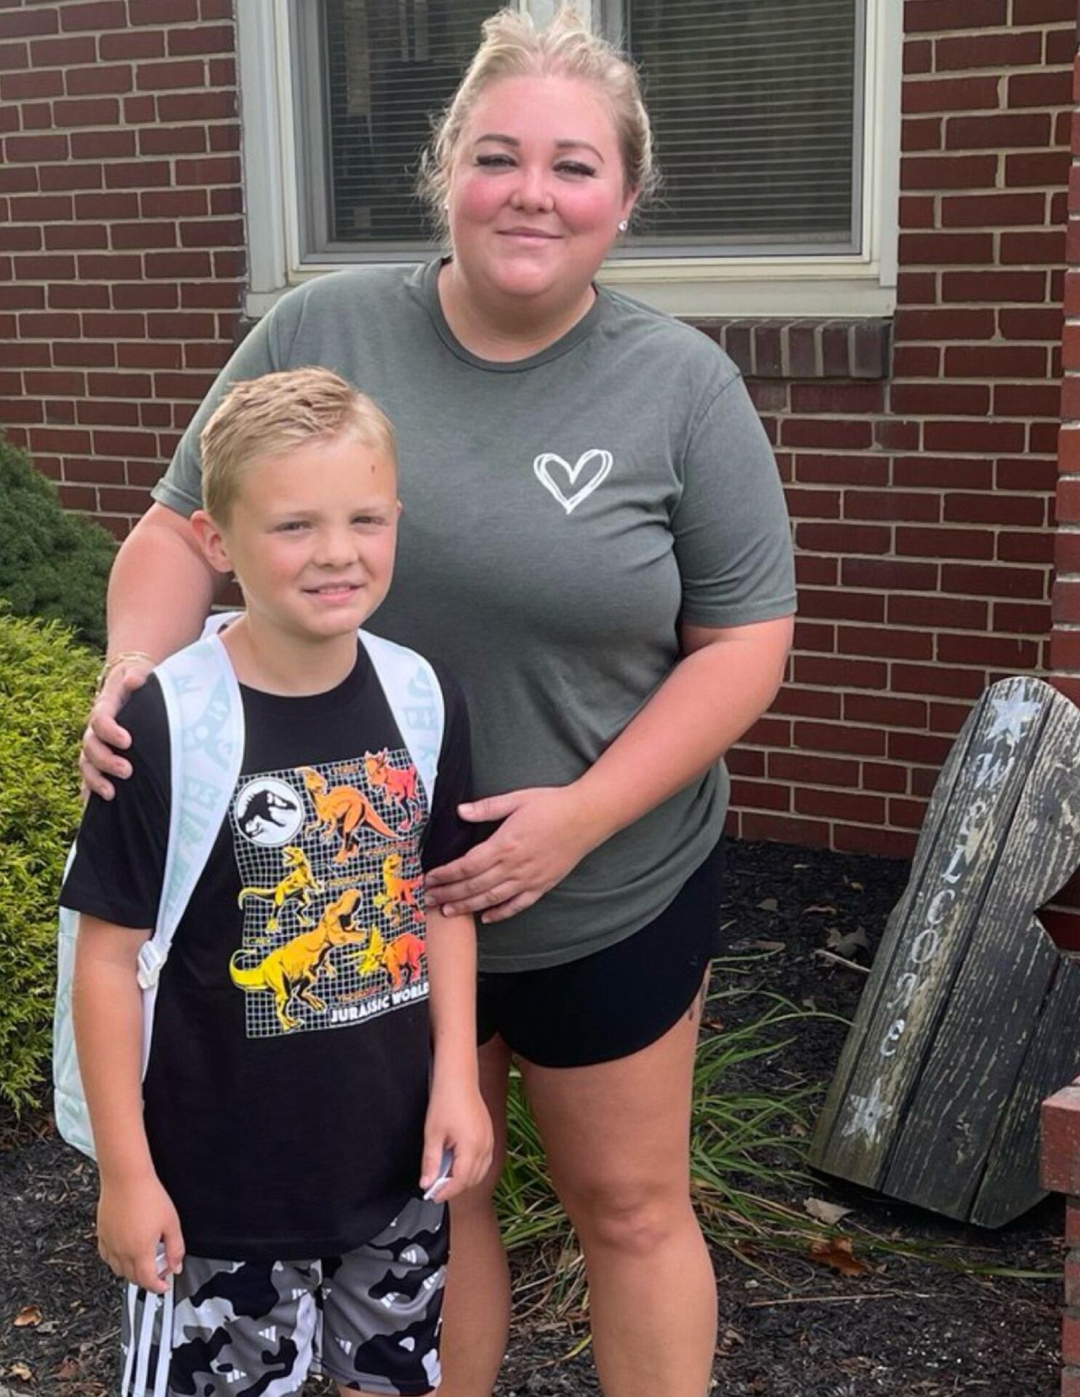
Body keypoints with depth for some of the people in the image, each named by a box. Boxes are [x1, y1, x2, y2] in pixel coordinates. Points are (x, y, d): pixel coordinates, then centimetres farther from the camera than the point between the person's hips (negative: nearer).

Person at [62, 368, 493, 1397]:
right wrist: (125, 1171, -10)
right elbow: (109, 956, -14)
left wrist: (457, 1077, 2)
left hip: (394, 1148, 5)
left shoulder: (420, 694, -6)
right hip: (223, 1172, -4)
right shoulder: (166, 724, -20)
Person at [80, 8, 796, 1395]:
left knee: (629, 1204, 16)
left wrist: (583, 813, -18)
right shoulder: (319, 332, -6)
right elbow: (183, 524, 2)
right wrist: (133, 675, -18)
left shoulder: (682, 384, -9)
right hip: (371, 892, 2)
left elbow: (743, 639, -7)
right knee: (428, 1198, 20)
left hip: (615, 895, -1)